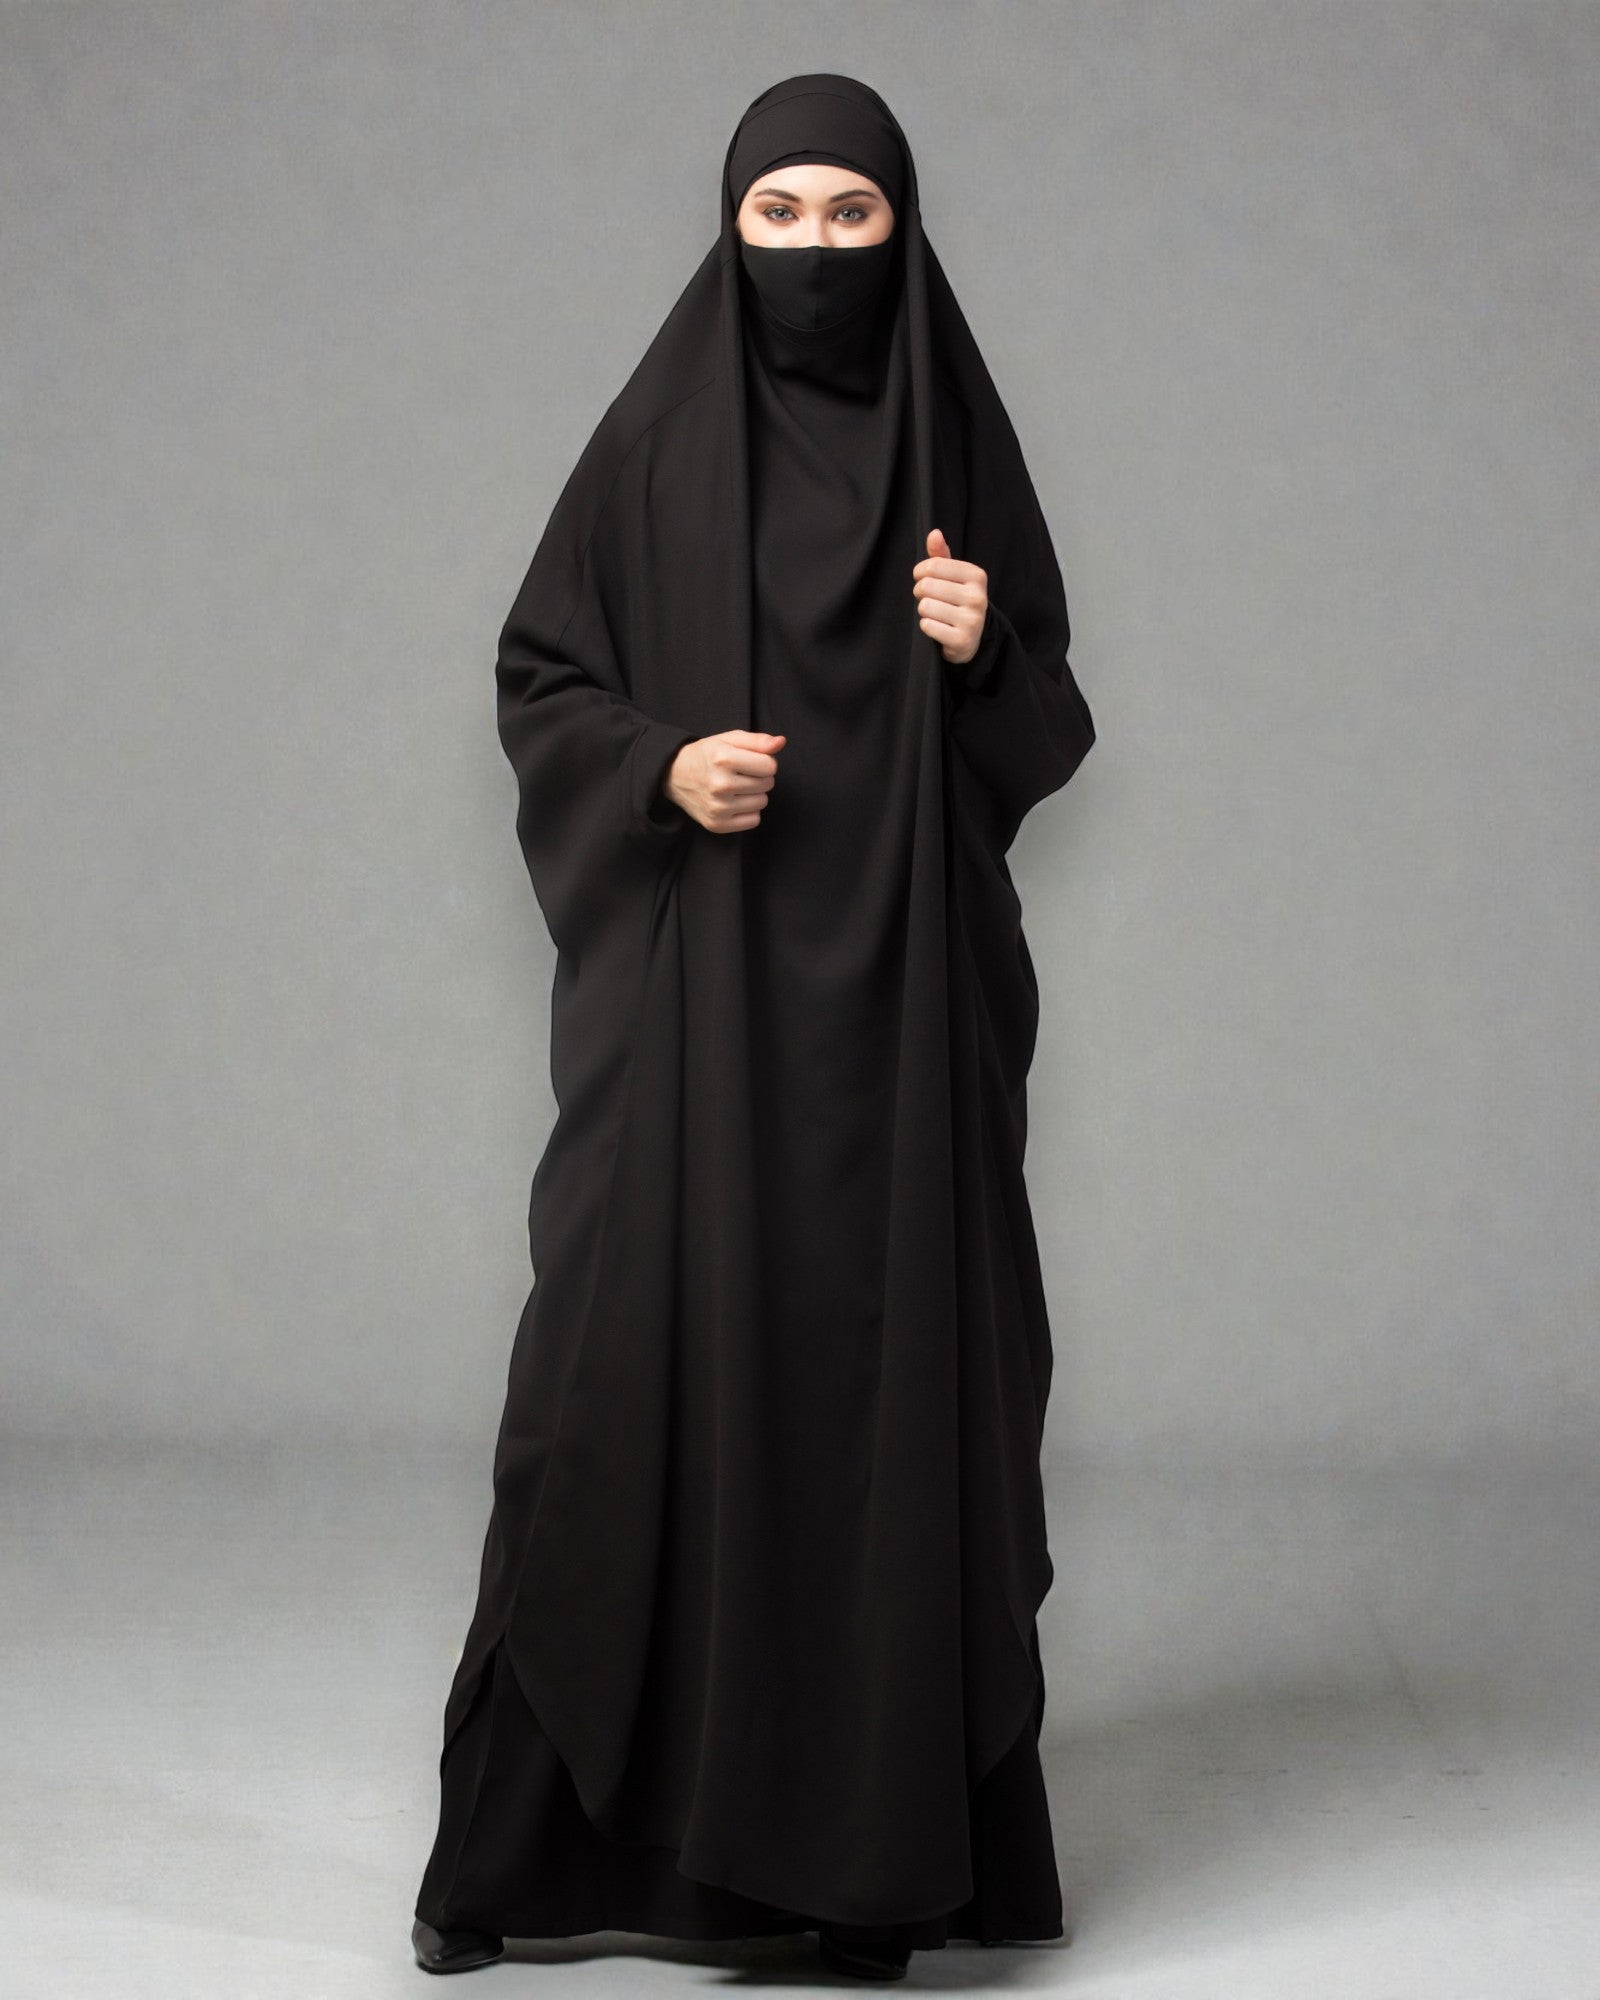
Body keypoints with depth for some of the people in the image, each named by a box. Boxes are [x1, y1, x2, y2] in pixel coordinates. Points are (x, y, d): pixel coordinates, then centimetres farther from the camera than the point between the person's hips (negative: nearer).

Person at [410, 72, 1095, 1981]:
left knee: (885, 1364, 0)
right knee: (629, 1359, -4)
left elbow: (1044, 735, 11)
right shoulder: (656, 441, 3)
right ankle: (517, 1836, 5)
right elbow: (538, 682, 4)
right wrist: (661, 764, -14)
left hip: (901, 992, 1)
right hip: (689, 986, -1)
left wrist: (986, 659, -10)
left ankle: (870, 1833, 9)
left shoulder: (960, 447, 7)